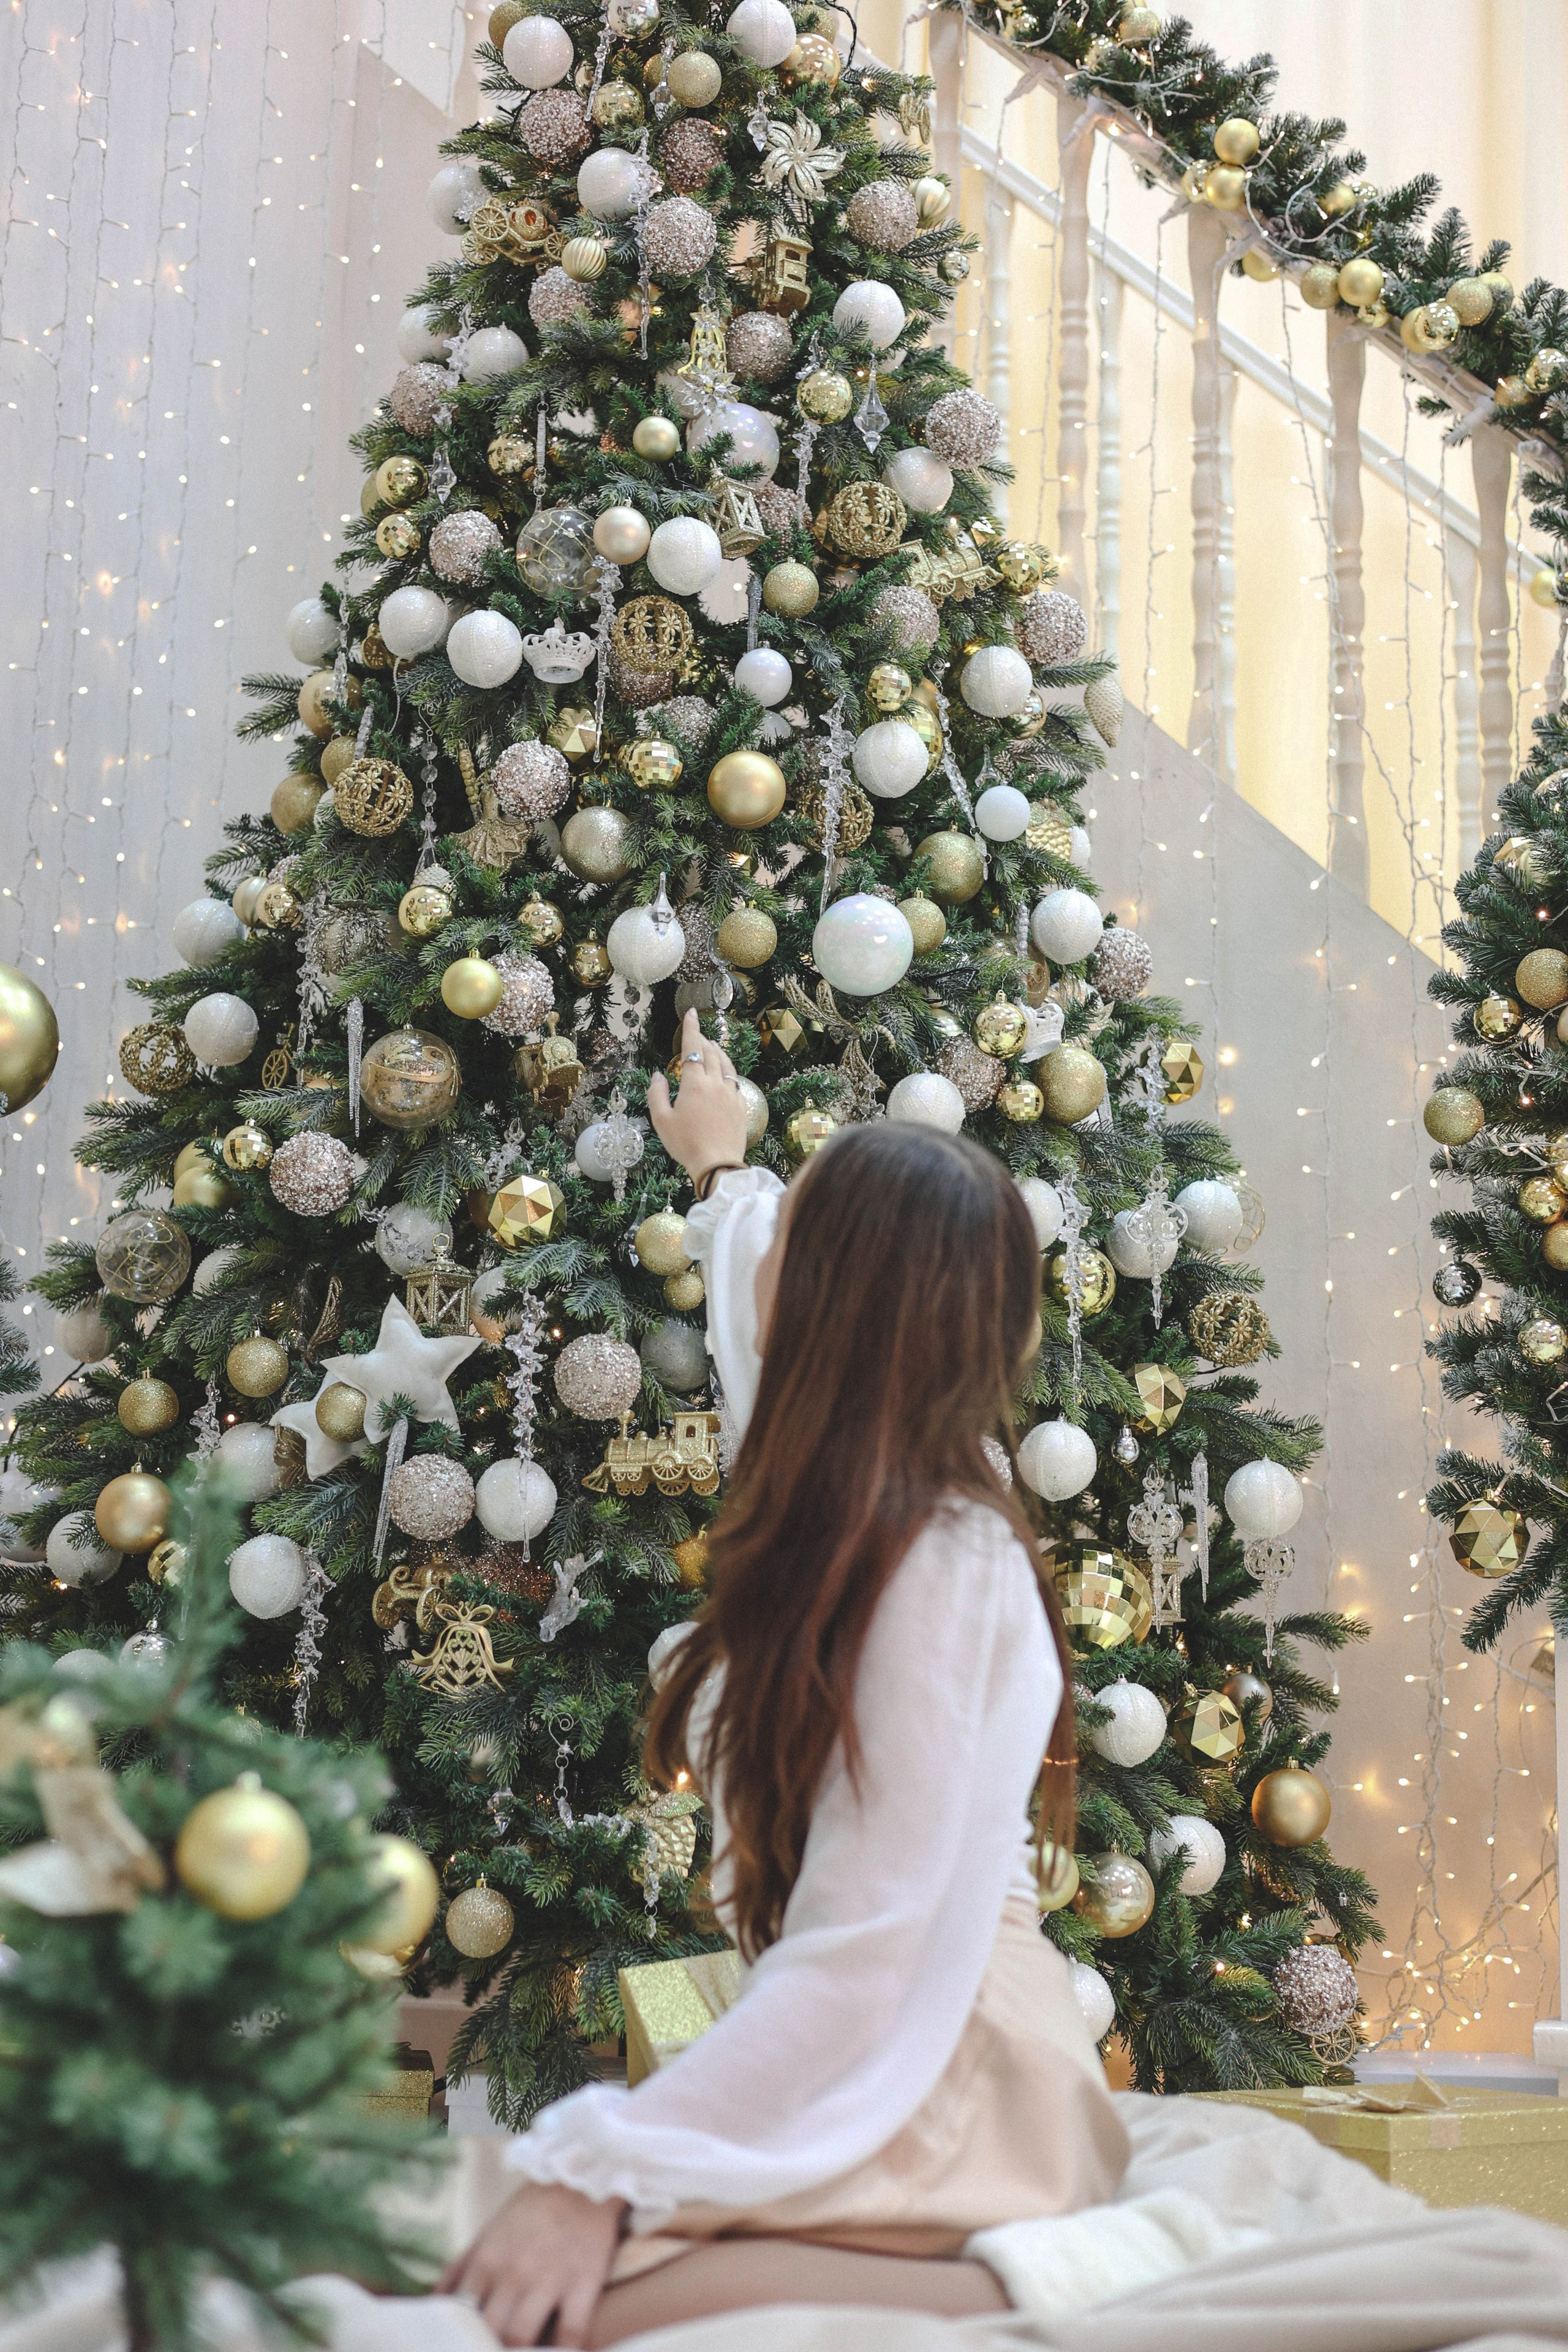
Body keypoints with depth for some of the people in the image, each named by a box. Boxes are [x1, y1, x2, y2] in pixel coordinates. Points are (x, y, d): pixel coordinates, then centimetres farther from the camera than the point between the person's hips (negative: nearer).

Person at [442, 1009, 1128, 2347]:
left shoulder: (943, 1561, -17)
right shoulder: (863, 1497, 10)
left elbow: (859, 1957, -23)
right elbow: (770, 1339, 36)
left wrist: (599, 2173, -27)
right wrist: (724, 1172, 53)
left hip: (947, 2092, -9)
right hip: (865, 2059, 9)